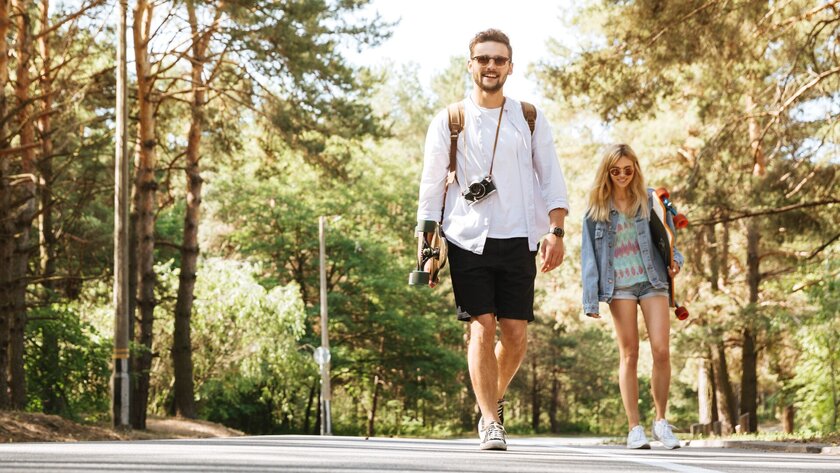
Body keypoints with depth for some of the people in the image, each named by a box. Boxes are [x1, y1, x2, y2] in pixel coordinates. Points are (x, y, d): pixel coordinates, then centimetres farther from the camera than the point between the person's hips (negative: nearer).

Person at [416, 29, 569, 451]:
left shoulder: (530, 119, 11)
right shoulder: (448, 122, 6)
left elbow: (551, 179, 9)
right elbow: (431, 186, 7)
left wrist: (555, 232, -4)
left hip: (518, 242, 2)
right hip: (467, 241, -1)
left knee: (516, 335, -1)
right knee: (481, 329, -10)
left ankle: (493, 398, 26)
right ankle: (491, 423, -5)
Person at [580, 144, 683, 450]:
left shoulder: (650, 200, 6)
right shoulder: (596, 209, 3)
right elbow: (589, 255, 1)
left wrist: (675, 260, -6)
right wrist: (590, 299, -5)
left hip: (652, 280, 1)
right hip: (619, 285, -1)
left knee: (661, 350, -9)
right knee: (629, 354, 0)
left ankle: (661, 421, 6)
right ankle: (634, 428, 4)